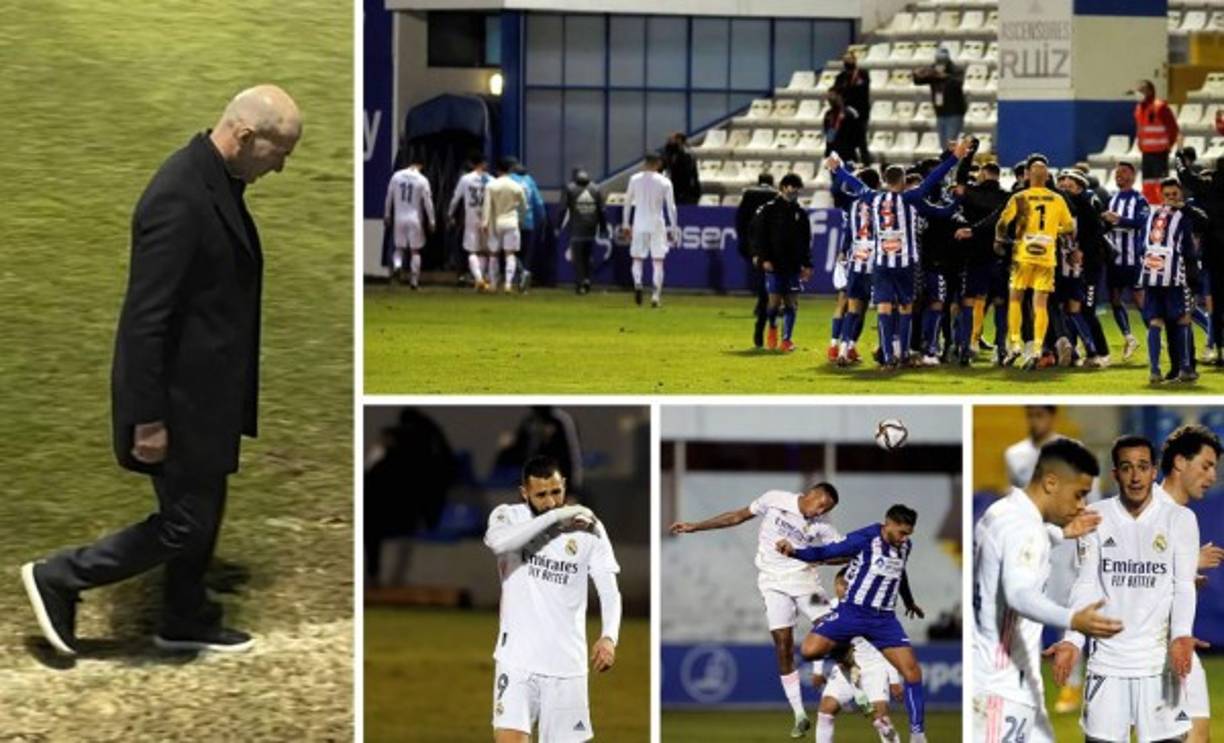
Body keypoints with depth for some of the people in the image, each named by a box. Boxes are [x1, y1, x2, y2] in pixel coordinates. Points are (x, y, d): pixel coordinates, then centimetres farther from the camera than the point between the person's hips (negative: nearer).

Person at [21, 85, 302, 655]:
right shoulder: (179, 198, -27)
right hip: (180, 395, -10)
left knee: (202, 514, 21)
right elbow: (146, 317, -27)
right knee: (184, 525, 1)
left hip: (206, 389, 10)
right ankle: (58, 579, 13)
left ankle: (186, 622, 37)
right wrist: (148, 419, -23)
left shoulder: (215, 182, 4)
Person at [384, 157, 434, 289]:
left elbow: (389, 198, 6)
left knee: (399, 247, 14)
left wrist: (387, 216, 17)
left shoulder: (396, 176, -1)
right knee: (415, 250, 9)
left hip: (399, 218, 2)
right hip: (415, 219, -2)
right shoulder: (422, 180, -9)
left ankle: (397, 266, -16)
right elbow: (427, 202, -6)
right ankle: (414, 280, 6)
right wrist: (431, 221, 2)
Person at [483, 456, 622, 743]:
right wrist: (555, 516, -23)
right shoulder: (508, 516, 0)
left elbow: (609, 590, -3)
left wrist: (609, 637, -21)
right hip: (517, 658, -1)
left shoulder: (588, 528, 2)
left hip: (567, 663, 1)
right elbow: (497, 541, -24)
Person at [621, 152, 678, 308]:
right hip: (657, 225, -1)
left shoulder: (635, 179, 1)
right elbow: (671, 207, -3)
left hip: (639, 225, 1)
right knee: (658, 261, 5)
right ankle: (656, 294, -4)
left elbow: (627, 203, 6)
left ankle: (637, 283, -19)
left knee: (637, 258, 9)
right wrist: (674, 228, 3)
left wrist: (625, 224, 14)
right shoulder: (665, 182, -3)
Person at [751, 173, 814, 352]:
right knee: (775, 301, -7)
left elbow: (806, 241, 15)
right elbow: (759, 236, -4)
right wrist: (764, 258, -13)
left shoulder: (801, 213, 11)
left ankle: (787, 339, 5)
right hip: (774, 265, -4)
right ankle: (772, 327, 22)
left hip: (794, 266, 4)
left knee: (792, 303, -1)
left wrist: (807, 264, 9)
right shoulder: (768, 210, -1)